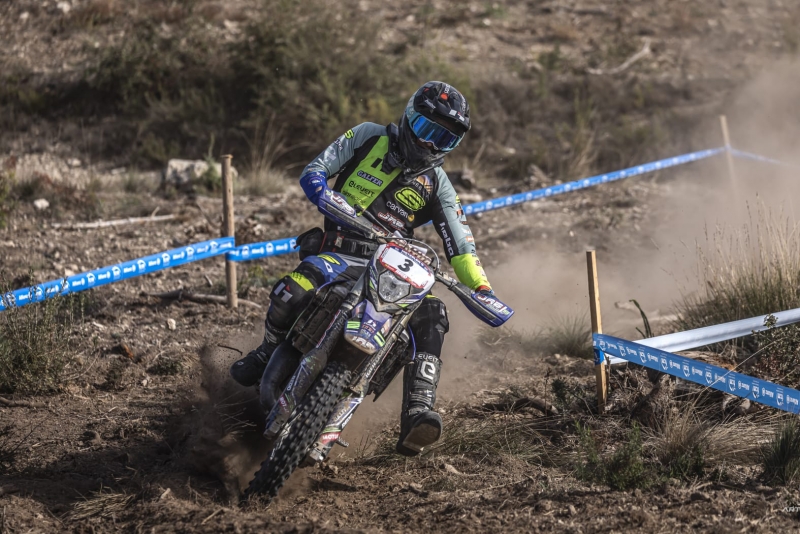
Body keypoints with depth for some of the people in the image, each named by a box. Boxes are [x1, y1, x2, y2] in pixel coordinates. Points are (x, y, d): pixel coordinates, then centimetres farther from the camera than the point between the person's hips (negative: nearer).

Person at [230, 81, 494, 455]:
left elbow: (460, 246, 8)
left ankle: (416, 416, -36)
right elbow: (314, 170, 0)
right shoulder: (370, 137, 6)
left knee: (430, 319, -26)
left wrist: (483, 290, -8)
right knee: (293, 293, -30)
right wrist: (323, 194, -24)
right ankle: (269, 352, 5)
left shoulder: (436, 185, 11)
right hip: (341, 254, -2)